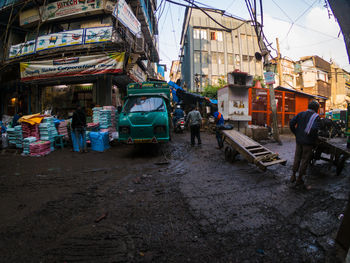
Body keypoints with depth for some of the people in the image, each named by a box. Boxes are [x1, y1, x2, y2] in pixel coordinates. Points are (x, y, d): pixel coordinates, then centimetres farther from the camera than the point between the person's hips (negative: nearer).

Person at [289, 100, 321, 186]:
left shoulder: (301, 114, 4)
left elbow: (291, 123, -5)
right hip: (308, 142, -4)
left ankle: (293, 176, 22)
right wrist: (313, 138, -8)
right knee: (305, 160, 7)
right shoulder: (316, 116, -10)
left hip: (299, 140, 5)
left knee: (297, 158, 16)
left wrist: (296, 133, 5)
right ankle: (299, 179, 14)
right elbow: (315, 128, -26)